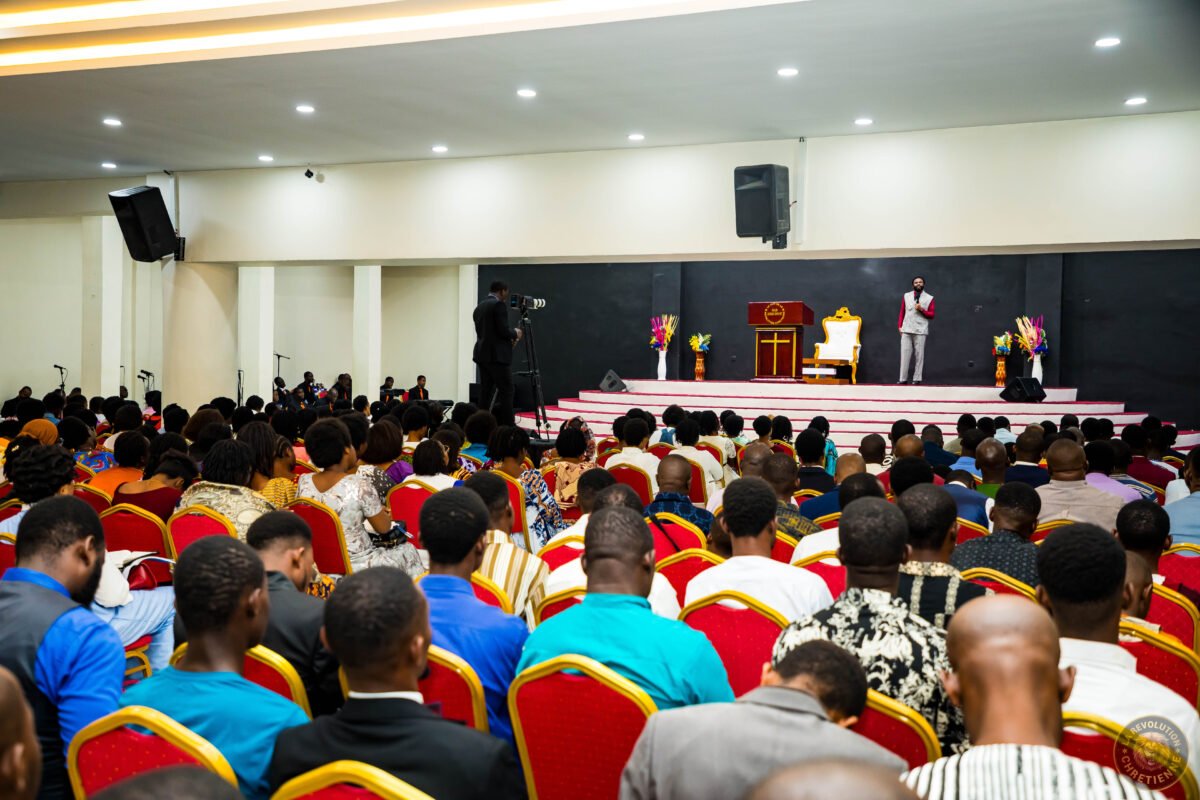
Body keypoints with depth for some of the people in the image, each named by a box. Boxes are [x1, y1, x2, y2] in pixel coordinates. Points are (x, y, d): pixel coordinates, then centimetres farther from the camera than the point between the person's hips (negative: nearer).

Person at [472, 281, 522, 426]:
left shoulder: (479, 307, 17)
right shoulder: (499, 304, -10)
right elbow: (503, 330, -16)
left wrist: (510, 338, 17)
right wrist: (515, 333, 4)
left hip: (482, 354, 9)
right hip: (497, 355, -9)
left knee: (486, 392, 7)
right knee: (506, 391, -7)